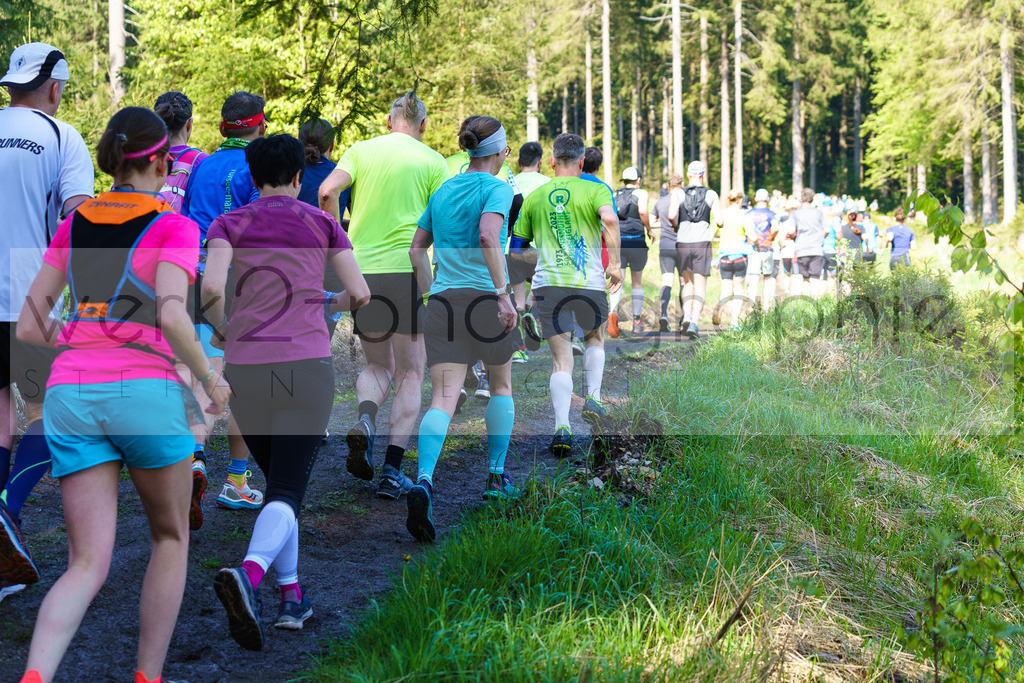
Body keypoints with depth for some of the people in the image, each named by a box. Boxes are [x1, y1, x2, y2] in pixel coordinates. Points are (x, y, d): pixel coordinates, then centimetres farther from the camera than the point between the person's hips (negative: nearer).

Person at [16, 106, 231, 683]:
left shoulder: (73, 225, 14)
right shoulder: (173, 227, -1)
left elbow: (29, 327, 14)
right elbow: (172, 316, -16)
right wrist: (210, 378, -2)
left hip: (71, 394, 4)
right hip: (145, 390, -4)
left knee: (88, 566, 2)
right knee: (171, 537, 21)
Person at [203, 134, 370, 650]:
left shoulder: (229, 224, 9)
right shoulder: (322, 223, 10)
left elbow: (211, 287, -9)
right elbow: (360, 295, 7)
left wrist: (221, 328, 11)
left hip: (245, 369, 2)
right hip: (306, 365, -2)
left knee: (279, 481, 22)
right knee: (287, 494, -8)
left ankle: (291, 596, 15)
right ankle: (248, 574, -36)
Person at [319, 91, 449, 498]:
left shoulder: (362, 150, 8)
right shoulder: (432, 161, 2)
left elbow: (327, 191, -5)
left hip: (361, 271, 3)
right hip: (406, 269, -3)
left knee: (378, 365, 19)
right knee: (410, 373, 6)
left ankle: (365, 419, -13)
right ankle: (392, 469, -3)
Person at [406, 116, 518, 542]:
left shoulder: (442, 192, 15)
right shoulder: (497, 190, -4)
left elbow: (416, 249, 19)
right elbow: (488, 237, -22)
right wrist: (503, 294, -24)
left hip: (444, 299, 4)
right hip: (486, 298, -4)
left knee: (443, 400, -7)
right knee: (501, 386, 22)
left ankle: (424, 481, -31)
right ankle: (496, 478, 28)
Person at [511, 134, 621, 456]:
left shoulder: (534, 197, 13)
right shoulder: (594, 190, 3)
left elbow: (516, 249, 17)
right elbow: (610, 219, -18)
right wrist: (615, 263, -12)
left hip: (548, 283, 1)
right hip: (590, 284, -1)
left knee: (561, 358, 2)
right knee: (595, 337, 27)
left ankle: (562, 427, -15)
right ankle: (593, 398, 10)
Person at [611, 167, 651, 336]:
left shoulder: (613, 195, 14)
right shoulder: (641, 193, 3)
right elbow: (643, 211, -14)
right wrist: (648, 229, 1)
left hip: (616, 241, 2)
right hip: (636, 242, -2)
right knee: (637, 282, 15)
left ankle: (613, 312, -33)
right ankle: (637, 321, 17)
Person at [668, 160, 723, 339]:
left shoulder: (678, 194, 1)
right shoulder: (711, 195, 2)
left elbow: (671, 215, -14)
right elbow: (719, 221, -4)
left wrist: (676, 226, 7)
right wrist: (712, 232, 17)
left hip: (683, 243, 1)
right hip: (702, 243, -1)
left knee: (688, 282, 18)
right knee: (700, 286, 1)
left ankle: (686, 316, 0)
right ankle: (694, 322, -13)